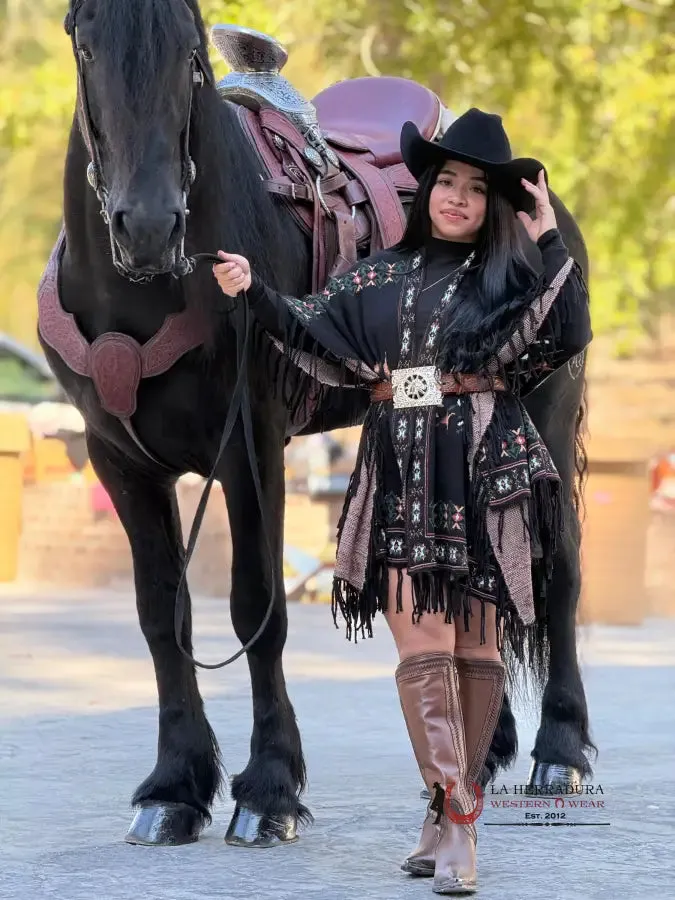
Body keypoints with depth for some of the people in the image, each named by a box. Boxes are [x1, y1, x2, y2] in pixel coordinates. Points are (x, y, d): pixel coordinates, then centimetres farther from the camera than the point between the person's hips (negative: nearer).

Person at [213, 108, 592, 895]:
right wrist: (254, 291, -1)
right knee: (420, 645, -8)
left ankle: (450, 811, 12)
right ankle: (454, 820, -6)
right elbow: (315, 331, 11)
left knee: (477, 646, 2)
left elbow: (568, 335, -9)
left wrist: (548, 241, -11)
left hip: (485, 475, -1)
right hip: (403, 477, 1)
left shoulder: (509, 279, 5)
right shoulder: (382, 277, 13)